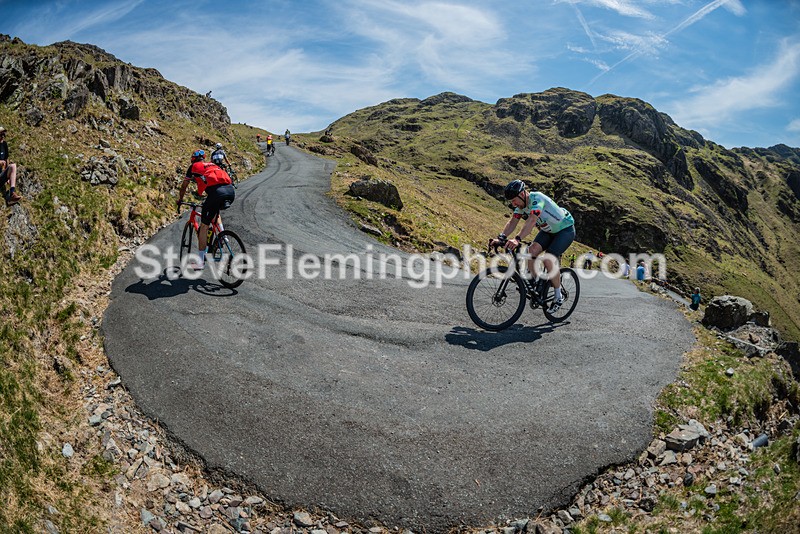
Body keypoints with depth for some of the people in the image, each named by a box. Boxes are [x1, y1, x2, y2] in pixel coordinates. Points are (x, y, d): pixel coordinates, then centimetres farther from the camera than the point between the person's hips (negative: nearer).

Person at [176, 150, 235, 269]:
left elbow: (183, 187, 31)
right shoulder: (213, 165, 35)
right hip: (231, 190, 5)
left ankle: (201, 261, 8)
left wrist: (179, 201, 48)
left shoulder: (193, 167, 23)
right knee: (215, 211, 37)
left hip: (217, 192, -5)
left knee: (204, 226, 5)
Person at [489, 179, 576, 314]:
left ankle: (558, 296, -5)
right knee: (531, 252, -16)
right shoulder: (521, 203, -7)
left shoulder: (537, 199, -31)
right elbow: (512, 222, -14)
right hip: (548, 230, 8)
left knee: (548, 259, -22)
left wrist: (517, 239, -57)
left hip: (565, 229, -7)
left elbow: (531, 221, -45)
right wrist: (500, 238, -30)